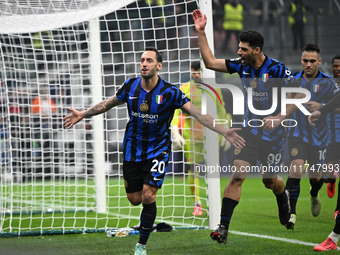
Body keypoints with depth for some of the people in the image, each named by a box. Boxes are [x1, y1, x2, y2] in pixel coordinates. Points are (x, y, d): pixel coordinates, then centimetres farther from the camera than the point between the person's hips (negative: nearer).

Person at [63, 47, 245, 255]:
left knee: (148, 197, -13)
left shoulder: (169, 92, -17)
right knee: (135, 199, 5)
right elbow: (109, 103, 12)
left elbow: (197, 113, -20)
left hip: (158, 149, -3)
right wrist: (83, 114, 15)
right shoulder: (130, 86, -6)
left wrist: (223, 131, -29)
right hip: (133, 149, 3)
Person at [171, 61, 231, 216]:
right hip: (190, 134, -1)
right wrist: (175, 131, -7)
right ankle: (197, 204, 5)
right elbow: (176, 112, 4)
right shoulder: (184, 89, 5)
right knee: (193, 170, -4)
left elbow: (221, 111, 17)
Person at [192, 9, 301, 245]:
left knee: (270, 180, 10)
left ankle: (283, 198, 48)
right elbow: (210, 62, -1)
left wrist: (279, 117, -20)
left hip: (272, 133, -3)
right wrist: (201, 32, -6)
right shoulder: (241, 65, -2)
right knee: (237, 175, -10)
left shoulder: (278, 70, -15)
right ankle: (223, 227, -13)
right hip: (250, 131, 3)